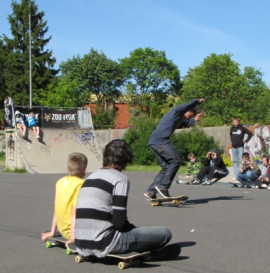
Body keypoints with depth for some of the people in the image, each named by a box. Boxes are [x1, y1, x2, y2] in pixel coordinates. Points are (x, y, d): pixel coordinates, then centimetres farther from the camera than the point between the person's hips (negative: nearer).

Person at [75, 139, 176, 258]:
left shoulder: (90, 177, 17)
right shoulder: (120, 179, -7)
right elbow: (119, 221, -14)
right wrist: (132, 228, 8)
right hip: (103, 245, -8)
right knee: (165, 233, -3)